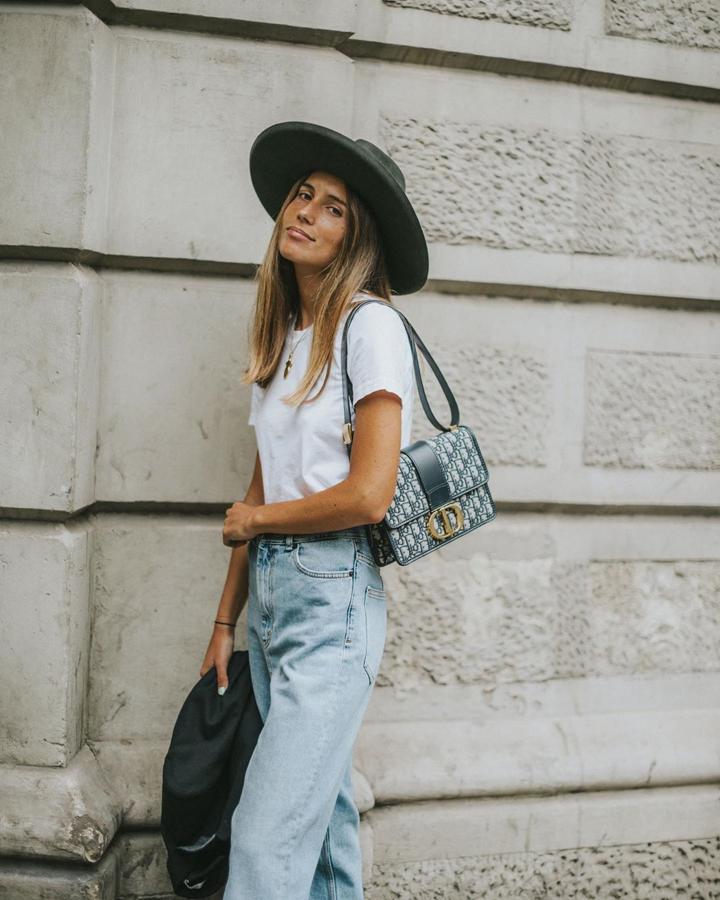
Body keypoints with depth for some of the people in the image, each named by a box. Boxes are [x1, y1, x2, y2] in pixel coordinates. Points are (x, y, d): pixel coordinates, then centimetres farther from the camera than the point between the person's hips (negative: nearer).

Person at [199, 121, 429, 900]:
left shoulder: (370, 326, -10)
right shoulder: (282, 337, 13)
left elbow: (367, 496, -17)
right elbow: (262, 488, 14)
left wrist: (252, 518, -2)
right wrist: (226, 622, 12)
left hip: (332, 600, -8)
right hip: (272, 593, 8)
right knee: (323, 809, 16)